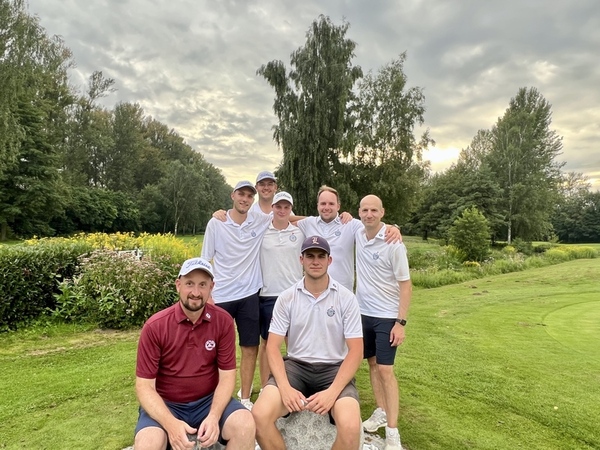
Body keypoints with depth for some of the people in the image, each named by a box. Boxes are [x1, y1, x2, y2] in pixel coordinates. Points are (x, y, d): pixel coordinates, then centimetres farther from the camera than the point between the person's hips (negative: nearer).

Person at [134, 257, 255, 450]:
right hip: (166, 405, -1)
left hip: (209, 401, 1)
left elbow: (227, 375, -6)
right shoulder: (155, 326, -13)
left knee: (245, 425, -24)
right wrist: (170, 423, -26)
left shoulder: (223, 321, -9)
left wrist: (214, 416, -22)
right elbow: (144, 386, -11)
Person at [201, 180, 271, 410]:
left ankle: (245, 398, 24)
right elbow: (206, 261, 0)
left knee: (250, 348, 8)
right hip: (220, 296, -1)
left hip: (249, 295, 2)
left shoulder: (261, 221, -1)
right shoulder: (216, 223, -4)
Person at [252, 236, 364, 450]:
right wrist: (285, 387, -19)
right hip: (296, 366, 1)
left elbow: (356, 350, -6)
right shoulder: (286, 298, -1)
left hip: (333, 368, -1)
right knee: (259, 415, -24)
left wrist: (332, 392, -20)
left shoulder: (346, 298, -4)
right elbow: (273, 347, -3)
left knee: (350, 427, -28)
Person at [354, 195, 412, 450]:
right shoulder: (358, 236, -2)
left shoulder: (393, 244, -17)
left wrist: (401, 322, -17)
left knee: (385, 369, -4)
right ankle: (381, 412, 32)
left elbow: (405, 285, -13)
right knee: (372, 364, 15)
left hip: (386, 316, -5)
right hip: (363, 313, 5)